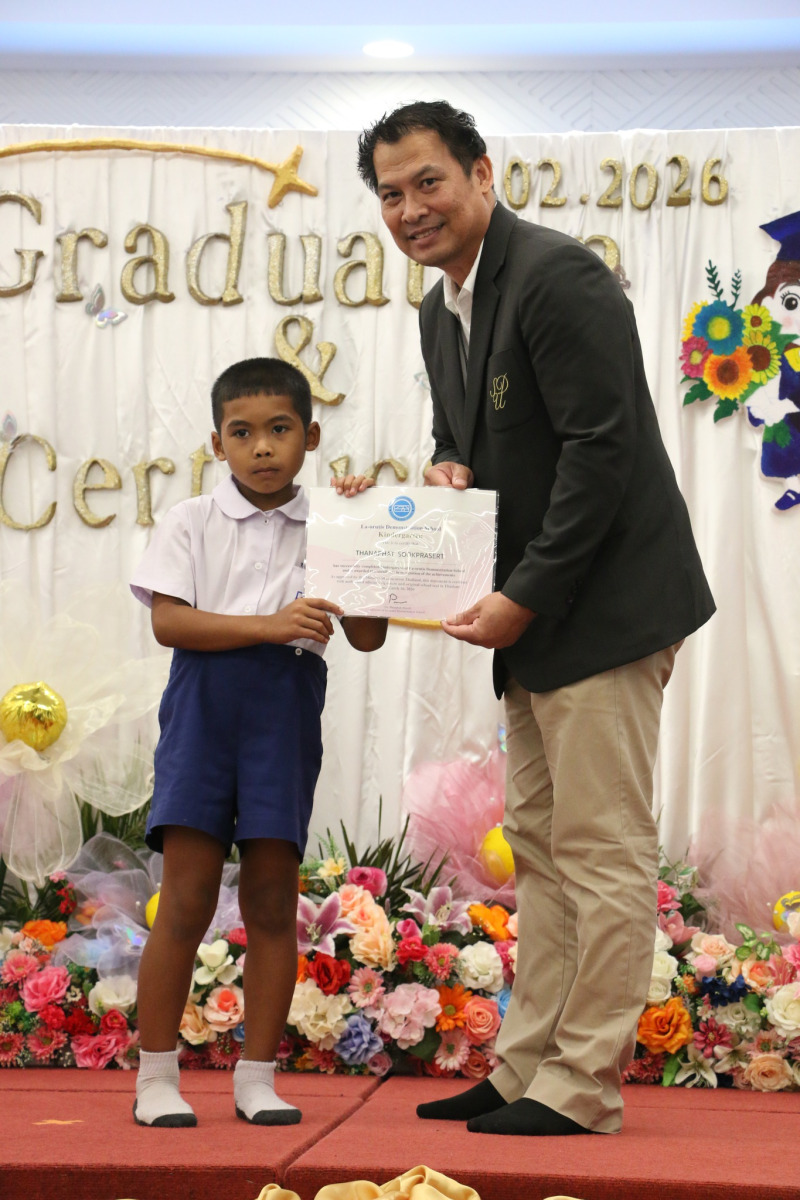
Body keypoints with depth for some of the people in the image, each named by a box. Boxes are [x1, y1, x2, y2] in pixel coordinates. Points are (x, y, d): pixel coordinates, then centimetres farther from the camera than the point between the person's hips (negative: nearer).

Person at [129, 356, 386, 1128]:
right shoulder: (192, 522, 4)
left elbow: (366, 636, 2)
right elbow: (169, 621, -8)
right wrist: (271, 625, -17)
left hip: (287, 711, 2)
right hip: (204, 705, -2)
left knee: (272, 902, 5)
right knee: (187, 900, -3)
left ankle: (256, 1078, 14)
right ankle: (155, 1076, 6)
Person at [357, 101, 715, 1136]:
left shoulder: (558, 276, -16)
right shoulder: (441, 311, 14)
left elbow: (602, 449, -20)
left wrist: (526, 598, -19)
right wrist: (449, 469, 1)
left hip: (605, 606, -10)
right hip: (533, 623, 10)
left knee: (602, 851, -5)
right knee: (541, 850, 13)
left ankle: (582, 1088, 0)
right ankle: (526, 1070, 21)